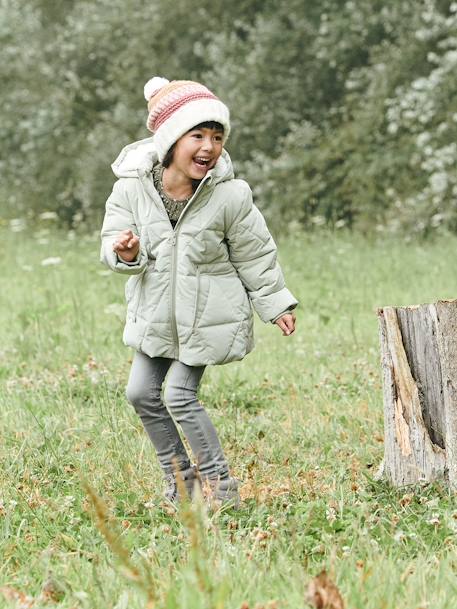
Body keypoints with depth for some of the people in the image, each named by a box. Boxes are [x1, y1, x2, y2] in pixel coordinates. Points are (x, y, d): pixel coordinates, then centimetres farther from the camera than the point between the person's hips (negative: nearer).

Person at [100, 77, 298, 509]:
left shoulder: (230, 196, -20)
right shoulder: (132, 189, -15)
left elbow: (254, 256, -6)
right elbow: (113, 239, -7)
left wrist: (275, 305, 0)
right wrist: (125, 254, -30)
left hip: (207, 318, -4)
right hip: (155, 316, 4)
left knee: (179, 396, -8)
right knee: (141, 393, 7)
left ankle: (218, 483, 8)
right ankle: (179, 476, 26)